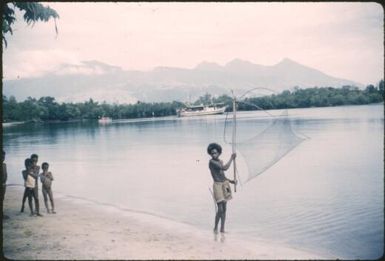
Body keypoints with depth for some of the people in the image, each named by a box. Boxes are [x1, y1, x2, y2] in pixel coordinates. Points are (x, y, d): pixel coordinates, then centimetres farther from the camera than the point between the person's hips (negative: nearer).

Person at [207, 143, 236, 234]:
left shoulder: (220, 162, 11)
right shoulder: (211, 162, -15)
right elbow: (225, 168, -23)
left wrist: (231, 181, 9)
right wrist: (231, 158, -13)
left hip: (225, 185, 8)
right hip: (217, 186, -8)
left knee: (224, 208, 8)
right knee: (220, 209, -12)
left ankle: (222, 229, 15)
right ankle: (215, 227, 9)